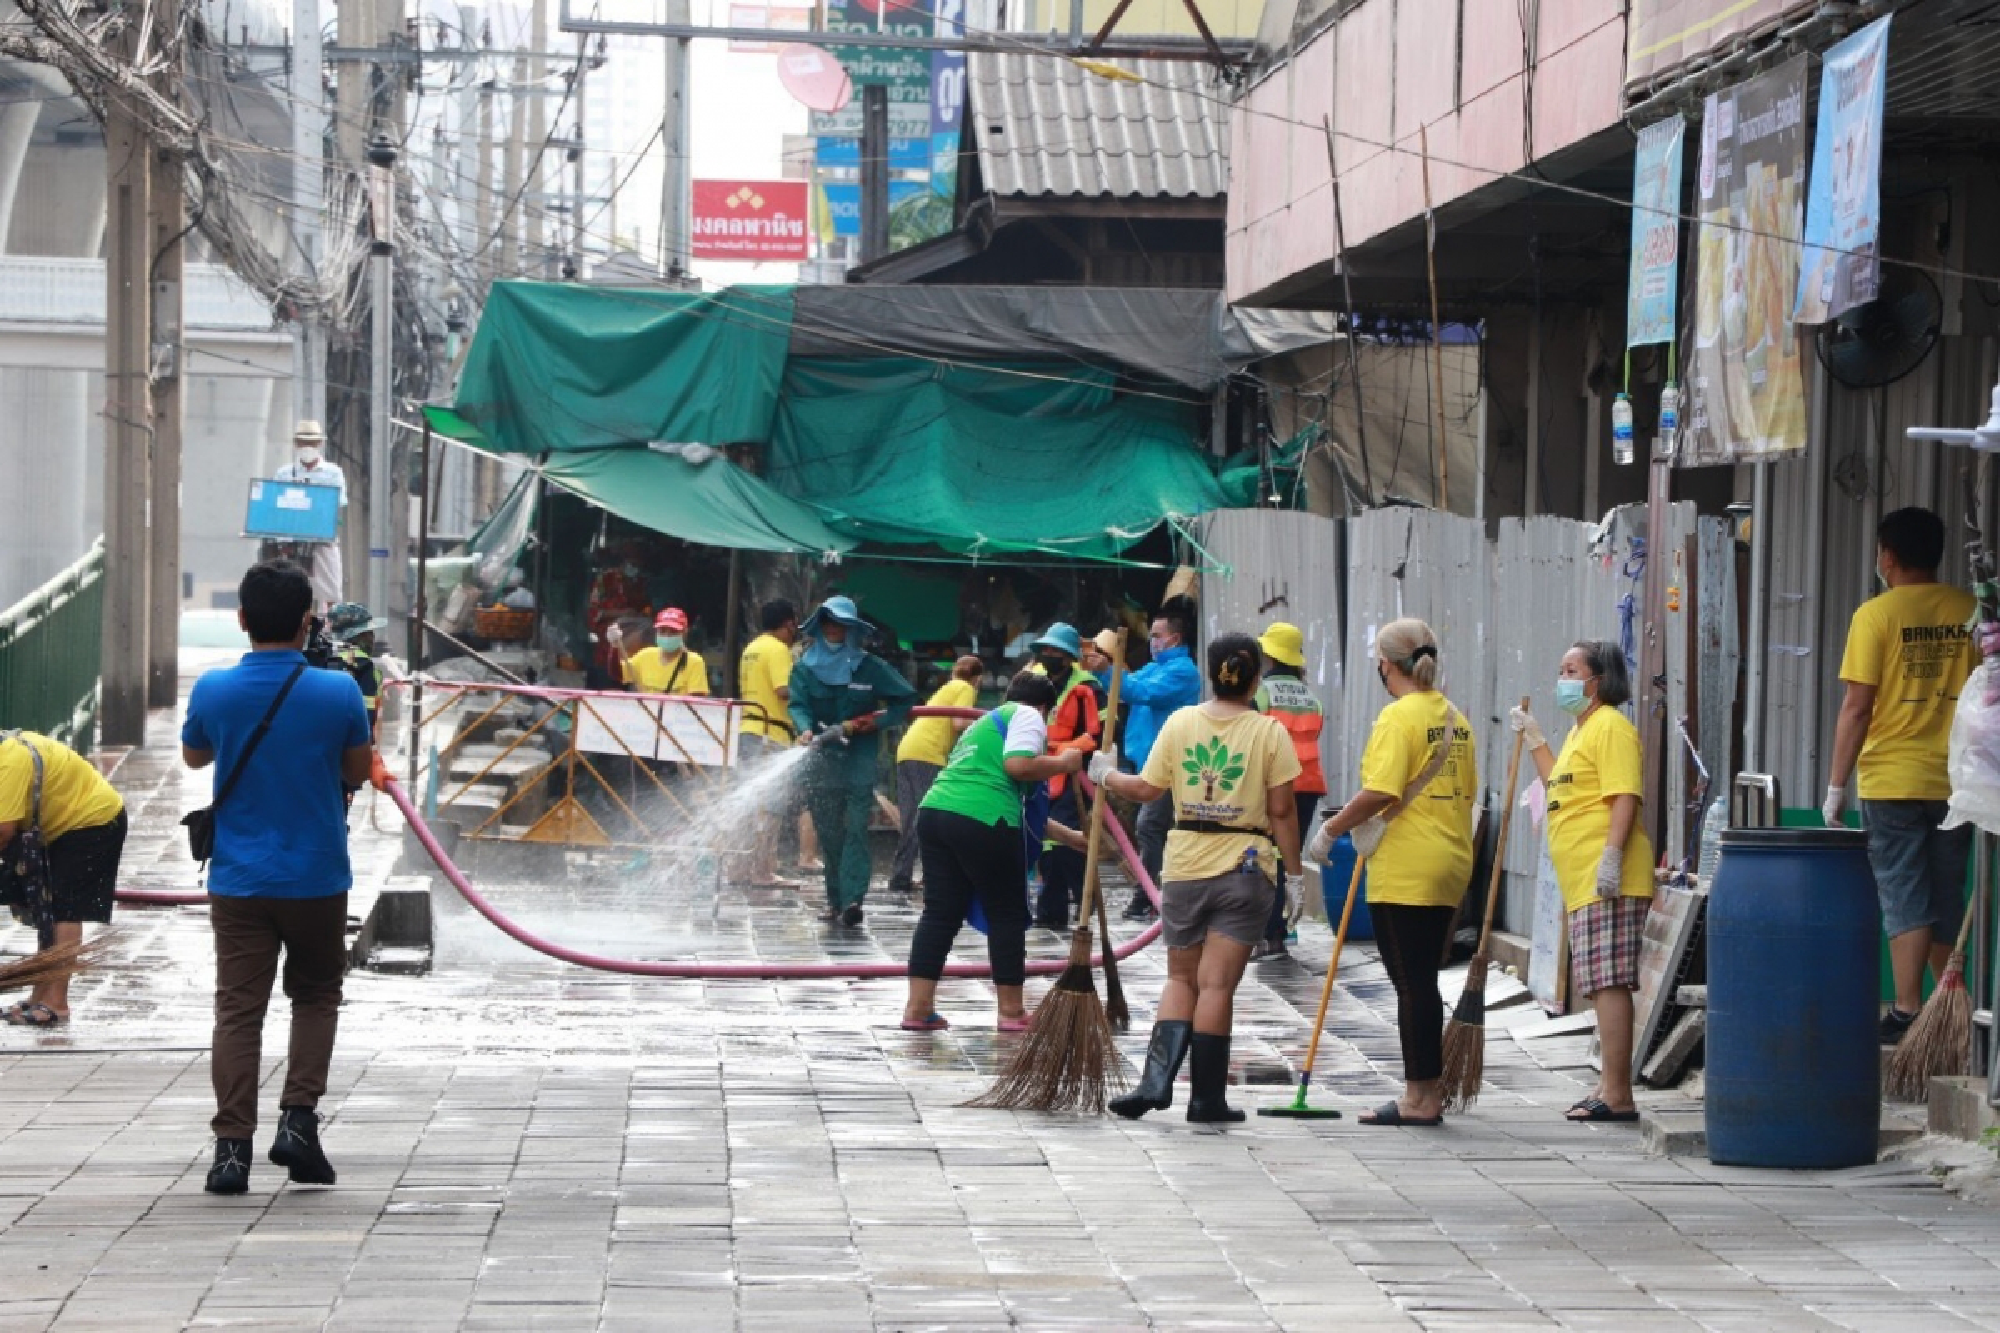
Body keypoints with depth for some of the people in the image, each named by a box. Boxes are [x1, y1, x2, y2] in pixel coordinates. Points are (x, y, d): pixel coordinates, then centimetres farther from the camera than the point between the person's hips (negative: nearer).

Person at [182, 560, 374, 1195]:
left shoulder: (214, 690, -8)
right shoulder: (338, 692, -12)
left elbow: (194, 756, 12)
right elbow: (360, 770, 4)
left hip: (239, 879, 0)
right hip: (317, 878, 0)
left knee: (238, 1009, 3)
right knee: (316, 996, 18)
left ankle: (233, 1145, -4)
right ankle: (298, 1119, 4)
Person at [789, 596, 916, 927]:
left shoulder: (870, 667, 2)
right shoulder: (806, 667, 6)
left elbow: (905, 701, 4)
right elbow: (799, 705, -6)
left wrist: (869, 723, -9)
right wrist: (805, 730, -28)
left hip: (859, 761, -2)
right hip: (821, 760, 2)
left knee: (855, 829, -13)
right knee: (828, 833, 4)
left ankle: (852, 898, -23)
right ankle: (836, 900, 11)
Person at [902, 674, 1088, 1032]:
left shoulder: (987, 721, 34)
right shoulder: (1028, 715, 7)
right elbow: (1019, 765, -14)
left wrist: (1067, 834, 42)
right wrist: (1062, 763, 3)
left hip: (935, 811, 8)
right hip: (983, 821, -8)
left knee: (940, 912, 11)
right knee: (1007, 915, 5)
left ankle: (917, 1008, 7)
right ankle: (1012, 1012, 12)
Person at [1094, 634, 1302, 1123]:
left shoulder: (1180, 723, 0)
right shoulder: (1269, 732, -6)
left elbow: (1148, 789, 3)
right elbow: (1282, 811, -7)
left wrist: (1105, 776, 21)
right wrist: (1294, 869, 2)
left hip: (1185, 866, 2)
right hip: (1245, 868, -2)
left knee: (1181, 977, 15)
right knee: (1217, 983, 0)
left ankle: (1157, 1079, 0)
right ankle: (1206, 1098, 3)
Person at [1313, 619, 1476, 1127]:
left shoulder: (1399, 716, -14)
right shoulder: (1455, 719, 11)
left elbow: (1379, 793, -22)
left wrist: (1333, 828, -7)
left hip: (1405, 871, -8)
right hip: (1450, 866, 8)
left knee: (1411, 984, -4)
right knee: (1423, 981, 14)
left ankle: (1419, 1098, -1)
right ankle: (1428, 1092, 17)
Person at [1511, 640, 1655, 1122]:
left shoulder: (1610, 726, -10)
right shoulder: (1580, 731, 23)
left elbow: (1625, 796, -19)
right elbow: (1560, 788, 36)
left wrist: (1611, 856, -26)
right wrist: (1533, 739, 31)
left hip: (1606, 880, -11)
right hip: (1583, 882, 11)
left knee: (1608, 983, -12)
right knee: (1601, 985, 13)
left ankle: (1617, 1096, -14)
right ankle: (1609, 1087, 19)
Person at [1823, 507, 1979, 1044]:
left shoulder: (1876, 615, -7)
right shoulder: (1970, 611, 4)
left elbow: (1857, 706, -9)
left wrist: (1836, 785, -3)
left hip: (1892, 782, -4)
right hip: (1955, 781, 4)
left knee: (1904, 899, 0)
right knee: (1946, 901, 14)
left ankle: (1908, 1015, -3)